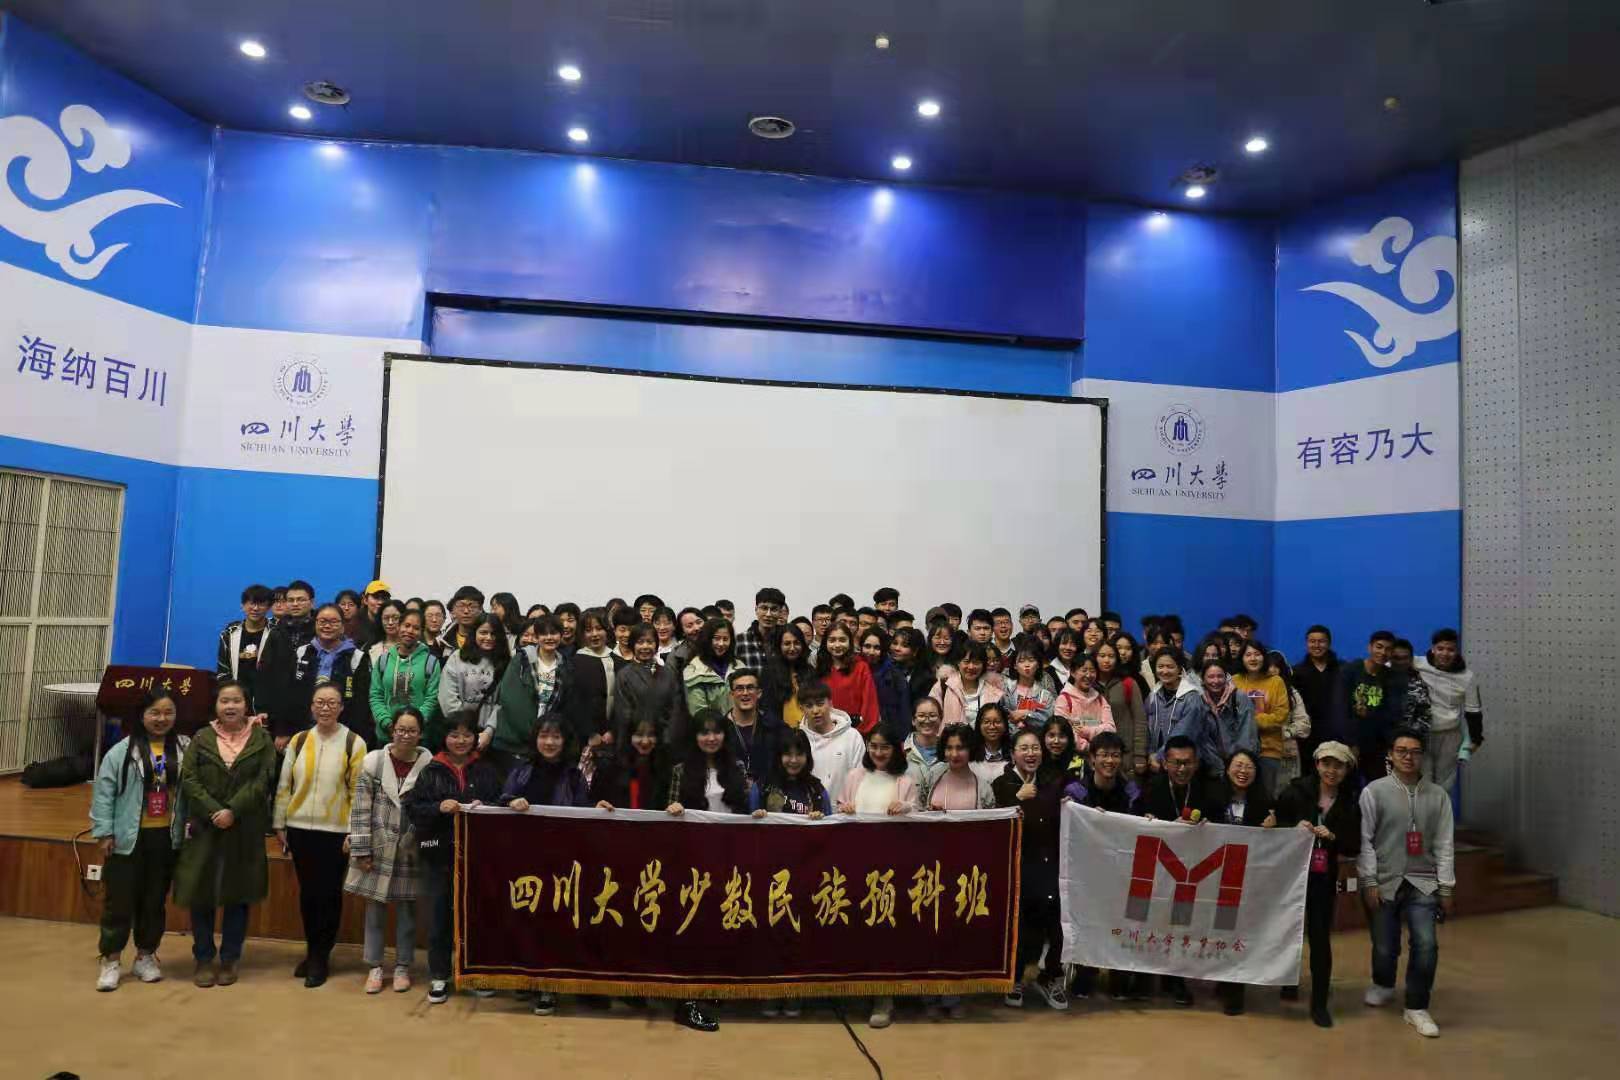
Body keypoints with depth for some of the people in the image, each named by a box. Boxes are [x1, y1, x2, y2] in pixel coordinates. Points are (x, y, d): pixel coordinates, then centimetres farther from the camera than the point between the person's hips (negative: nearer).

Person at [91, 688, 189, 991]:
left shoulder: (185, 749, 2)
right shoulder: (123, 751, -6)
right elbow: (103, 792, -5)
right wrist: (103, 832, -8)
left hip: (166, 839, 2)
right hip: (128, 839, -2)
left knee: (155, 901, 13)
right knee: (119, 900, 6)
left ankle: (145, 957, 27)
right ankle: (110, 960, 20)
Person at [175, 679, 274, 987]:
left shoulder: (261, 740, 2)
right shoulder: (201, 739, 5)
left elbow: (263, 781, -6)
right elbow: (189, 780, -3)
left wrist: (233, 811, -17)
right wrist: (214, 811, -15)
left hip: (245, 831, -1)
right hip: (204, 828, 1)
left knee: (238, 894, 6)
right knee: (201, 893, 5)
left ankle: (229, 959, 19)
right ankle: (204, 959, 21)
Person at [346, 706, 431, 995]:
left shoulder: (429, 764, -6)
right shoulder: (373, 761, -4)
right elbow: (361, 809, -3)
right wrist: (361, 850, -5)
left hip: (410, 851, 0)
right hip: (378, 848, 0)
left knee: (407, 909, 9)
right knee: (376, 908, 9)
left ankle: (402, 967, 24)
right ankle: (375, 966, 24)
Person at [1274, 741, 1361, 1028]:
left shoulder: (1350, 806, 1)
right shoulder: (1295, 792, -6)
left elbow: (1354, 848, 1)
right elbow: (1273, 825, -3)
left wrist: (1332, 837, -16)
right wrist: (1295, 828, -20)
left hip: (1323, 879, 1)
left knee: (1320, 939, 2)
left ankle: (1319, 1003, 14)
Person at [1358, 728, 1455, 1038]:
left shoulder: (1437, 795, 4)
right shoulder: (1374, 791, -4)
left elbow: (1444, 844, 5)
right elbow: (1365, 840, -5)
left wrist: (1446, 887, 3)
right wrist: (1369, 882, -8)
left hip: (1422, 883, 1)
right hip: (1384, 882, -1)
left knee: (1426, 944, -12)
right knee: (1384, 947, 6)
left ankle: (1417, 1007, 9)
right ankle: (1383, 985, 39)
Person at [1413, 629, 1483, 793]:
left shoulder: (1467, 677, -7)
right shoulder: (1418, 665, -14)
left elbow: (1473, 710, 2)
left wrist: (1475, 738, 6)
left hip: (1450, 736, 2)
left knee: (1444, 784, 17)